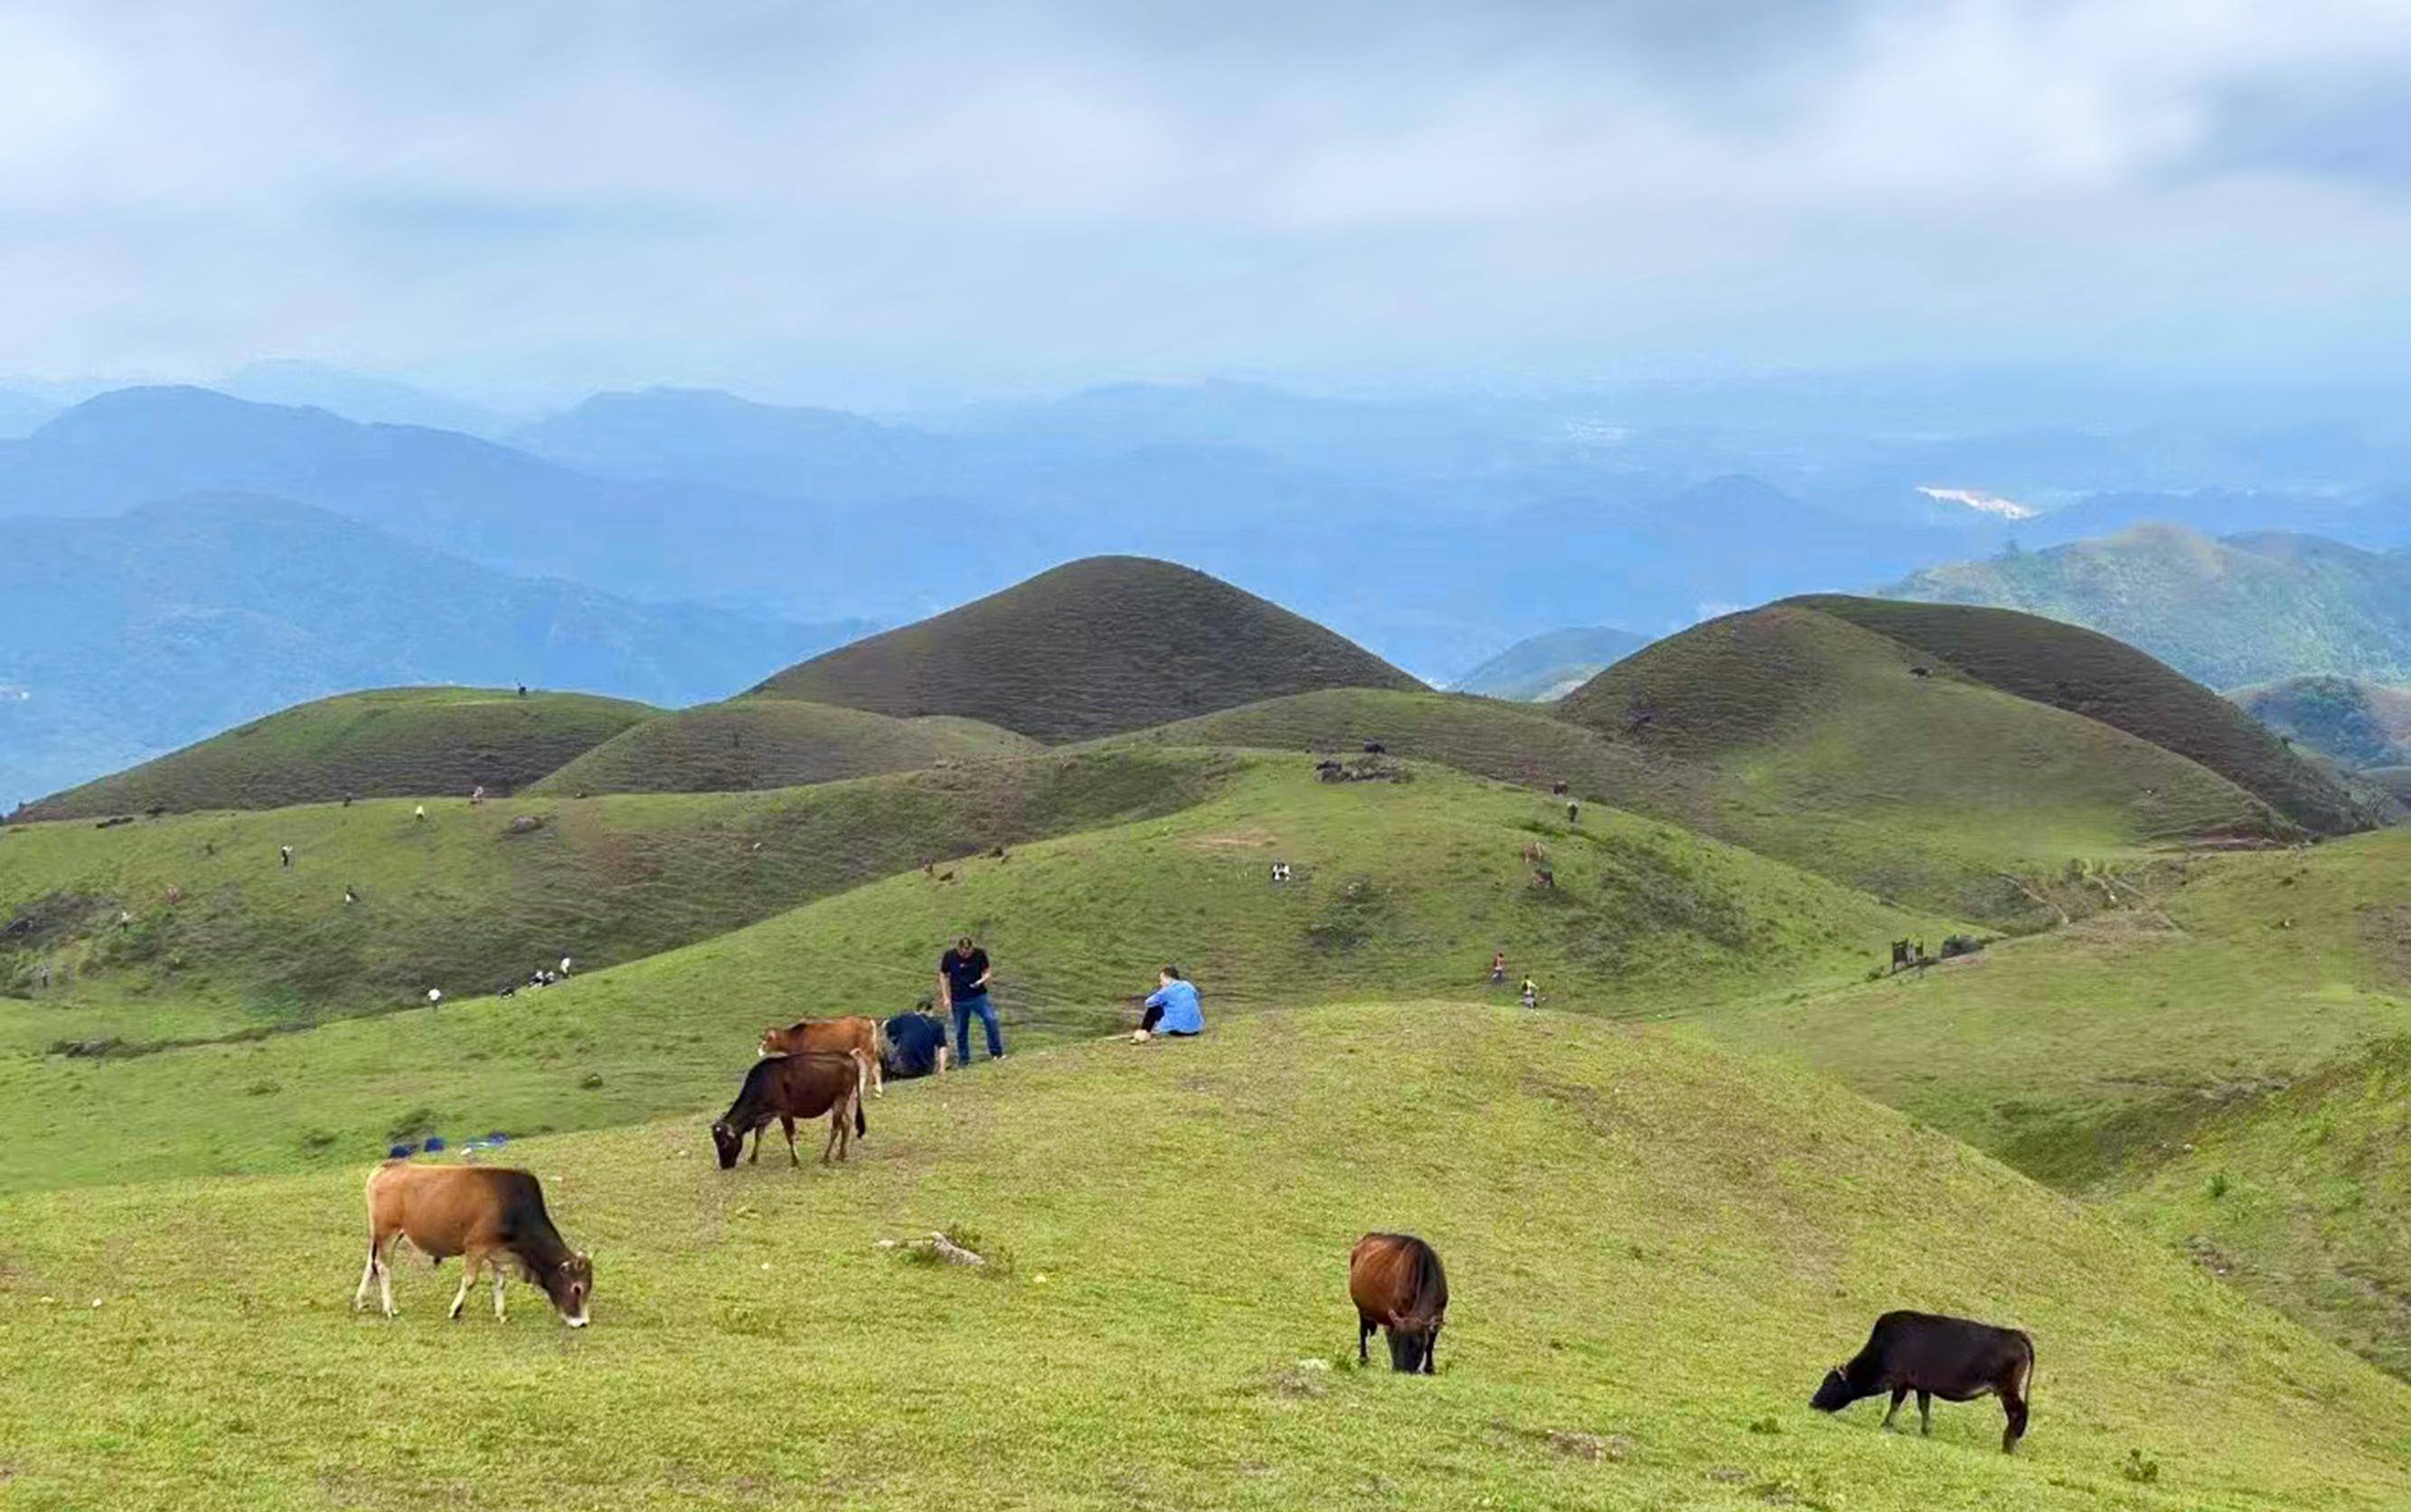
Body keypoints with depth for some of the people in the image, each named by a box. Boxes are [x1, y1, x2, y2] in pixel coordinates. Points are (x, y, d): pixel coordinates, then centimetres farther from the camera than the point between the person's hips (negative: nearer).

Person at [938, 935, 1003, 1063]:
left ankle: (996, 1053, -5)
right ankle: (963, 1060, 19)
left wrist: (982, 980, -19)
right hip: (959, 999, 0)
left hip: (978, 996, 0)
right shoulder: (949, 956, -7)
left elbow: (988, 971, 3)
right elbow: (943, 976, 3)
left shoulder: (979, 954, -7)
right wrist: (946, 997, -2)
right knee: (961, 1030, 4)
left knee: (990, 1019, -16)